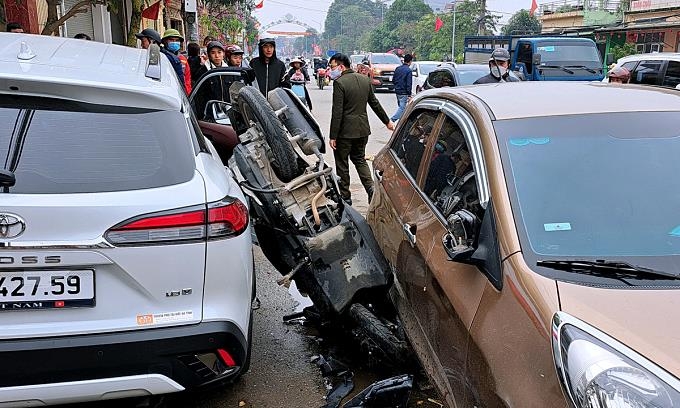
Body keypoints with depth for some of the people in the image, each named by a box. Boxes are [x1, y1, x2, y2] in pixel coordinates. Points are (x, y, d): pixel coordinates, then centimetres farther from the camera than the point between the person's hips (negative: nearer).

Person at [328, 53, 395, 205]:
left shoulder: (339, 83, -15)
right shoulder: (364, 79, 7)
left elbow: (337, 112, -18)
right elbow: (375, 103, 14)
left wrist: (333, 136, -15)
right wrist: (387, 121, 25)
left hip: (345, 130, -7)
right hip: (363, 129, 7)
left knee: (342, 164, 7)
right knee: (360, 159, 21)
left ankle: (345, 197, 14)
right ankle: (371, 188, 5)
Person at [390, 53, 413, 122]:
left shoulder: (398, 68, 5)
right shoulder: (408, 70, -15)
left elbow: (393, 80, 12)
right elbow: (409, 84, -17)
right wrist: (409, 95, -14)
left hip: (397, 91, 8)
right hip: (404, 93, -8)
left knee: (400, 107, 18)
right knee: (402, 108, -5)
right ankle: (391, 120, -16)